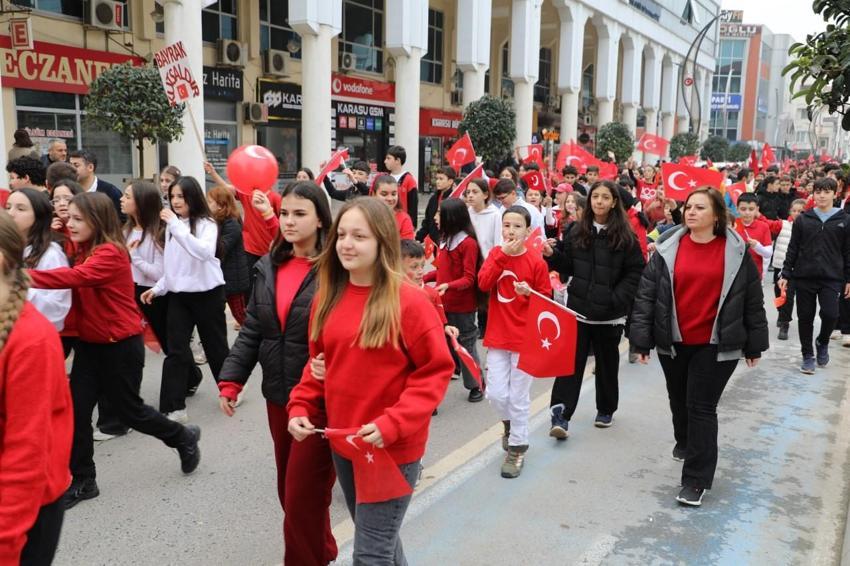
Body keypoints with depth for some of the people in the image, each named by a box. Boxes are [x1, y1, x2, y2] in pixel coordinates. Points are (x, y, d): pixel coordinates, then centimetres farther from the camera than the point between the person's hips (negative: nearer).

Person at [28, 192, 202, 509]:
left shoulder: (111, 253, -21)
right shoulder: (85, 251, 10)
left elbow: (76, 277, -39)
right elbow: (79, 289, 1)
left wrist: (25, 276, -45)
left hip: (121, 345, -8)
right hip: (89, 344, 8)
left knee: (128, 410, 7)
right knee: (77, 411, 3)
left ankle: (184, 438, 32)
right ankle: (82, 482, 18)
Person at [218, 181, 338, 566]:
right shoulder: (269, 267, 6)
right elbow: (252, 330, 8)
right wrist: (230, 380, 2)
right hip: (278, 395, 7)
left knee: (303, 494, 2)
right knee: (289, 489, 20)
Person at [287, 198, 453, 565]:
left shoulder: (409, 302, -16)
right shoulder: (327, 298, 2)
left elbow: (436, 371, -14)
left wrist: (393, 425, -23)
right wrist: (301, 408, -2)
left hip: (392, 447, -6)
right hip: (342, 442, 6)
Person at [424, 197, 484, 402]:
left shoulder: (468, 243, -16)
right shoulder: (445, 239, 7)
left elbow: (469, 279, -17)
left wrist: (449, 286, -33)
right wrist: (424, 278, 4)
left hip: (462, 307, -7)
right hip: (444, 303, 7)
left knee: (466, 345, 7)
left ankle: (476, 385, 25)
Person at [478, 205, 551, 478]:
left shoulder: (537, 262, -6)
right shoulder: (495, 254, 4)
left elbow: (547, 300, 0)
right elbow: (483, 284, -13)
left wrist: (529, 292, -20)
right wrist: (503, 255, -19)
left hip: (525, 338, -3)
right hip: (497, 336, 3)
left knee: (518, 397, 4)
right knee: (496, 393, 3)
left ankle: (517, 447, 21)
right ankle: (510, 423, 35)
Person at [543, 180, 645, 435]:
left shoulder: (625, 236, -5)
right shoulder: (577, 231, 5)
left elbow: (635, 273, -6)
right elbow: (567, 266, 10)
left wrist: (616, 300, -16)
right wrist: (552, 255, -9)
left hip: (609, 314, -1)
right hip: (578, 309, 2)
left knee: (607, 364, 15)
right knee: (570, 362, -3)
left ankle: (606, 410, 33)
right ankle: (561, 415, -4)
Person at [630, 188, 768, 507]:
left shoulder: (736, 251, -4)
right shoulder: (667, 248, -2)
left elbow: (752, 301, 2)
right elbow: (647, 295, -3)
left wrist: (754, 344, 3)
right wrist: (641, 338, -7)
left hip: (717, 344, -2)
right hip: (673, 342, 3)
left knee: (702, 407, -3)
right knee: (679, 400, 20)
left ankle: (696, 478, 5)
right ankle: (685, 441, 49)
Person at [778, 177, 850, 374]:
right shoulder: (802, 219, 4)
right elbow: (793, 249, 5)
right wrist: (785, 274, 0)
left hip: (832, 278, -1)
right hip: (804, 277, 1)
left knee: (830, 314, -13)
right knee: (805, 317, 5)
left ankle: (823, 343, 18)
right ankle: (808, 355, 21)